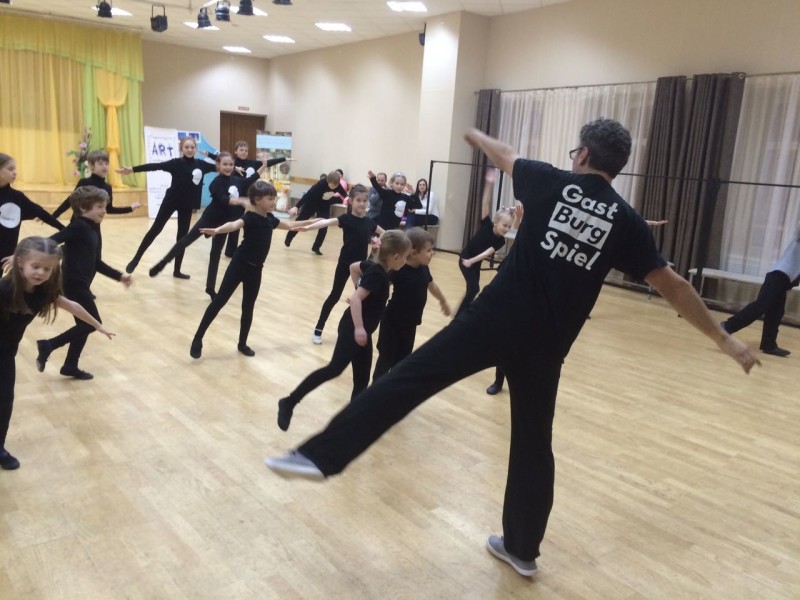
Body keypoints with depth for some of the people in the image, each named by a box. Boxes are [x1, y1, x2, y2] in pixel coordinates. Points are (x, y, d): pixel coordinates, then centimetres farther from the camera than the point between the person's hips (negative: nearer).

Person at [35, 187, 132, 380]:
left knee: (85, 324, 16)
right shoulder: (79, 227, -15)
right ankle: (48, 345, 3)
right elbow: (51, 242, -25)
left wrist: (119, 276, 16)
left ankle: (71, 366, 27)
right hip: (74, 283, -9)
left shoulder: (93, 229, 12)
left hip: (80, 284, 9)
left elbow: (96, 263, 17)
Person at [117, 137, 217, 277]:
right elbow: (156, 166, -20)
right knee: (155, 229, 1)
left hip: (187, 205, 4)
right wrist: (133, 169, -29)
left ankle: (177, 270, 18)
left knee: (182, 236, 8)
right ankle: (135, 260, 13)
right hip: (171, 201, -3)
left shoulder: (200, 164, 0)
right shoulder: (176, 163, -11)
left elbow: (218, 167, 12)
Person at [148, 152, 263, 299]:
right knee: (188, 239, 0)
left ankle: (210, 288, 16)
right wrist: (241, 201, -43)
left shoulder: (236, 180, 2)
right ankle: (163, 263, 15)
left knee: (216, 253, 10)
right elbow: (224, 200, -31)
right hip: (210, 218, -5)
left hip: (223, 221, 5)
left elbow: (250, 180, 19)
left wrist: (263, 167, 18)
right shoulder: (217, 183, -17)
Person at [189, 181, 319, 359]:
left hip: (255, 268, 7)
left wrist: (307, 222, 38)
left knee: (248, 306, 13)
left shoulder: (269, 218, 7)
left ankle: (242, 344, 27)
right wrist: (217, 230, -56)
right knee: (220, 300, -3)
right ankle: (197, 339, 5)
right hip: (240, 264, -6)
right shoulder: (250, 217, -15)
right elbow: (234, 224, -36)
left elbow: (288, 225, 27)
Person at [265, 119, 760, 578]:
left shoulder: (550, 183, 2)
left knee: (410, 378, 0)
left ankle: (322, 455, -3)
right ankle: (522, 548, 31)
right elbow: (674, 286, 5)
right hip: (546, 346, 3)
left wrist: (479, 137, 44)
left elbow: (505, 155, 22)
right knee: (533, 442, 16)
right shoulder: (626, 221, 4)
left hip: (496, 320, -2)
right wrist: (726, 339, 15)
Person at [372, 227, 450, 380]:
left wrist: (443, 300, 32)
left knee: (402, 359, 16)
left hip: (410, 324, 6)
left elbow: (431, 285, 17)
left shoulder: (423, 269, -3)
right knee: (386, 358, 7)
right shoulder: (398, 270, -24)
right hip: (393, 322, -6)